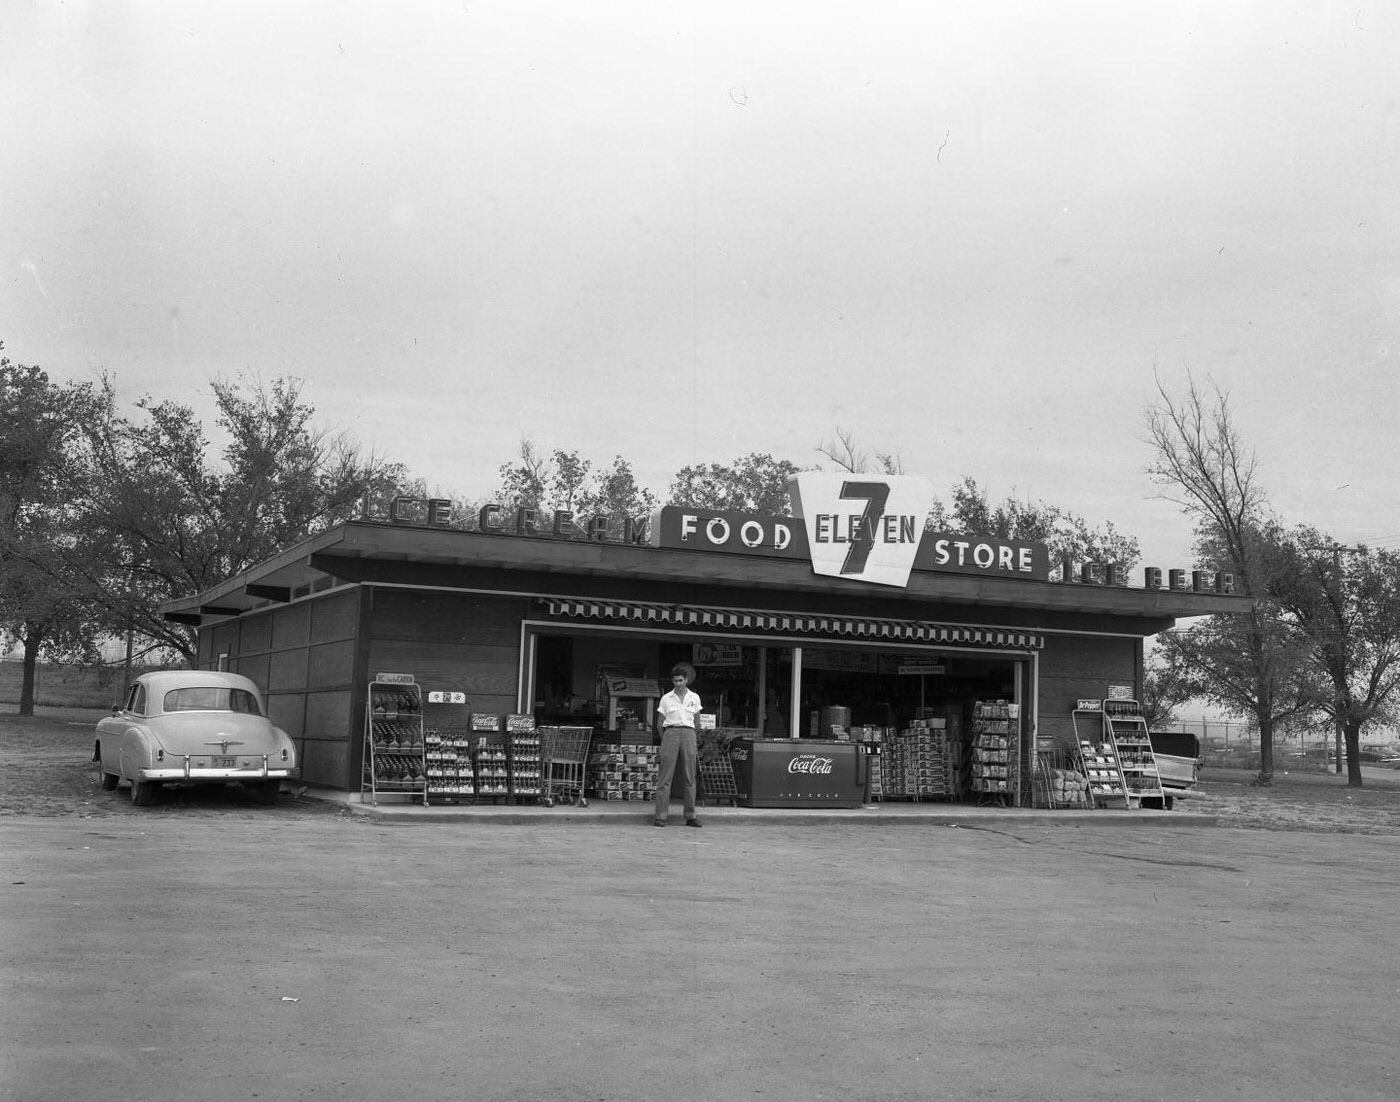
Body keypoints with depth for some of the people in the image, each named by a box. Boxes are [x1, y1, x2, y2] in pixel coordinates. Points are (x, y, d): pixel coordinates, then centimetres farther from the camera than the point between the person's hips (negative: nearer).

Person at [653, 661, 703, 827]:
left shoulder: (694, 698, 8)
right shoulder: (666, 699, 4)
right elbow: (659, 723, 10)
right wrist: (665, 739, 10)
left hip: (688, 734, 2)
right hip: (670, 734, -2)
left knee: (689, 776, 2)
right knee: (665, 776, -6)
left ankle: (690, 815, 7)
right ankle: (660, 815, -6)